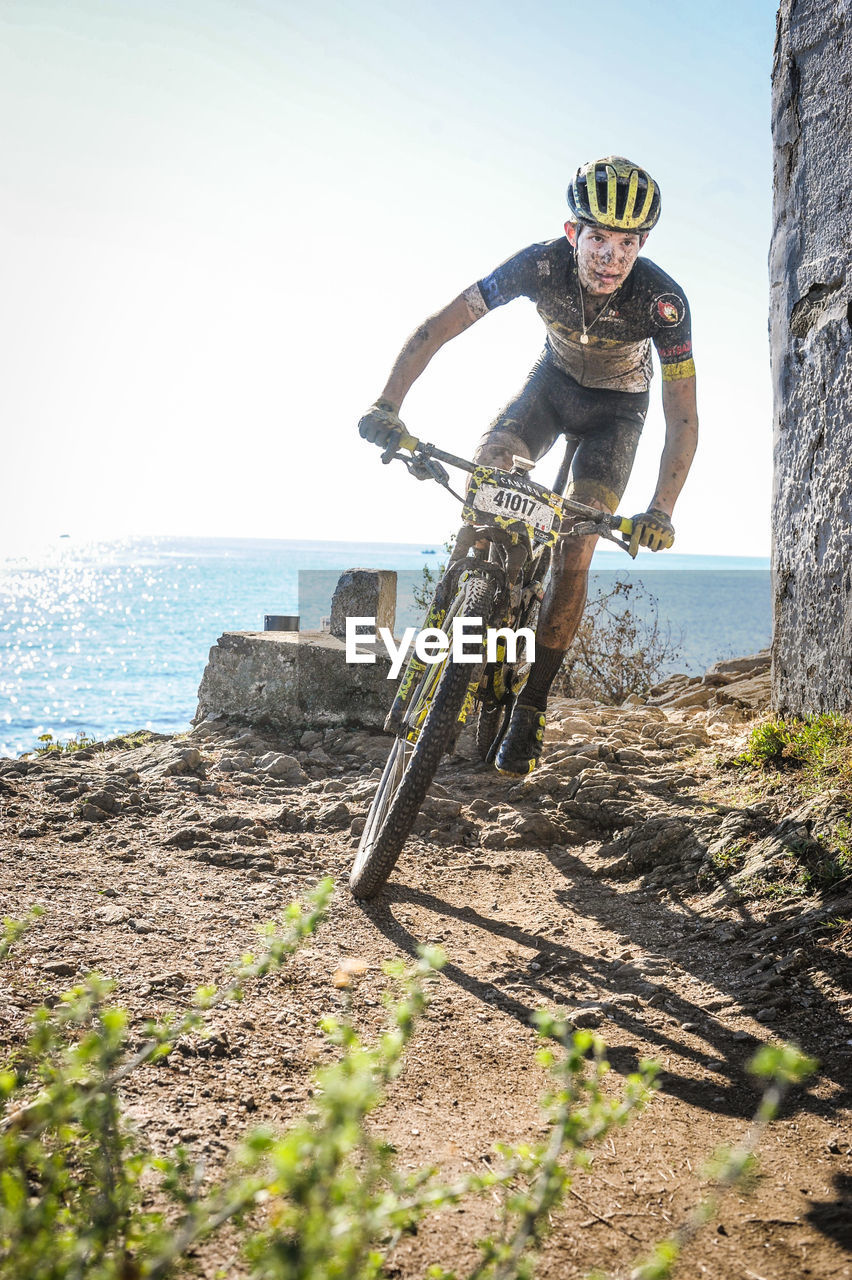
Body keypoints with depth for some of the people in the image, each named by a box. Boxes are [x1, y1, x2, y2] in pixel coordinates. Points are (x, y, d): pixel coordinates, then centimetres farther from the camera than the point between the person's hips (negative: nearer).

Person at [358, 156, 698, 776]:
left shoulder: (663, 300, -34)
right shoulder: (541, 264, -31)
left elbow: (683, 418, -30)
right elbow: (437, 327, -28)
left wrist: (660, 510, -42)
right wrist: (387, 405, -41)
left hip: (617, 405, -2)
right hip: (554, 380, 2)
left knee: (575, 554, -13)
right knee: (488, 466, -29)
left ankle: (532, 706, -2)